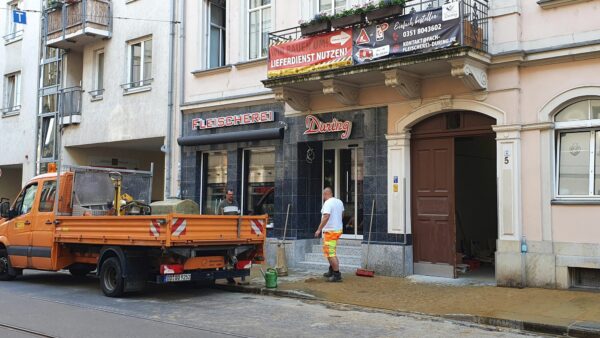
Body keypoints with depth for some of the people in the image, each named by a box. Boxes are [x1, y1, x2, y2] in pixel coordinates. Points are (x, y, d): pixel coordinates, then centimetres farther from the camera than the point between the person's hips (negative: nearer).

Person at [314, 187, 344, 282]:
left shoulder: (328, 203, -17)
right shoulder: (339, 202, 10)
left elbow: (326, 217, -28)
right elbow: (342, 213, 26)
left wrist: (319, 229, -25)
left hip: (330, 231, -10)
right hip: (338, 229, 10)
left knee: (331, 254, -7)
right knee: (329, 252, 22)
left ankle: (337, 275, -7)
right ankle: (331, 271, 29)